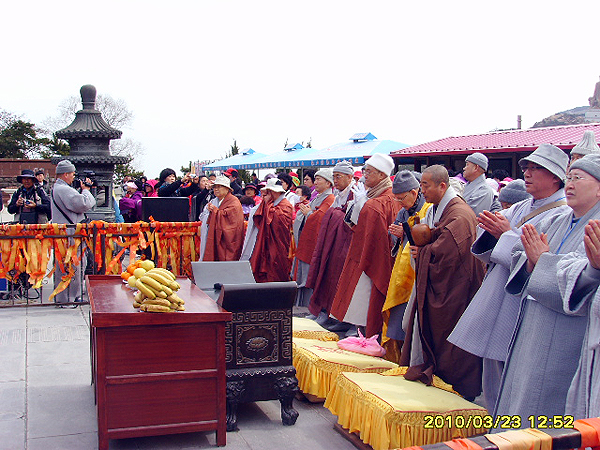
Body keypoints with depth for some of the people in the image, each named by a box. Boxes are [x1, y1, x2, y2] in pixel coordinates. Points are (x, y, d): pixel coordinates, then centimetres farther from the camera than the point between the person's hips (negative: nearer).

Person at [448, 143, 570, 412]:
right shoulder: (520, 209, 14)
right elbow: (490, 256, 14)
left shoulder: (563, 215, -8)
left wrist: (508, 234, -13)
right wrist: (490, 232, -6)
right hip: (497, 302, 8)